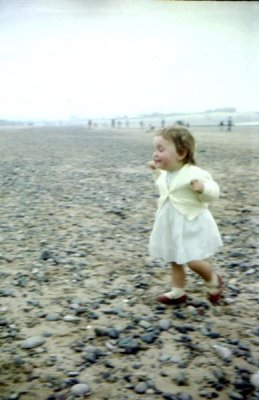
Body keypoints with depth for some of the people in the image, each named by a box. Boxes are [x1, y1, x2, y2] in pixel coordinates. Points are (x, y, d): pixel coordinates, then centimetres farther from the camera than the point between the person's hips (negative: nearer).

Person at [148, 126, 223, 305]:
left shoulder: (195, 174, -21)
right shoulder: (165, 174, 4)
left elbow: (213, 193, -17)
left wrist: (202, 188, -38)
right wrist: (157, 171, 15)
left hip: (192, 226, -7)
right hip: (172, 226, 7)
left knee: (194, 262, -6)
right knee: (175, 260, 15)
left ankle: (213, 280, 24)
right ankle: (178, 292, 31)